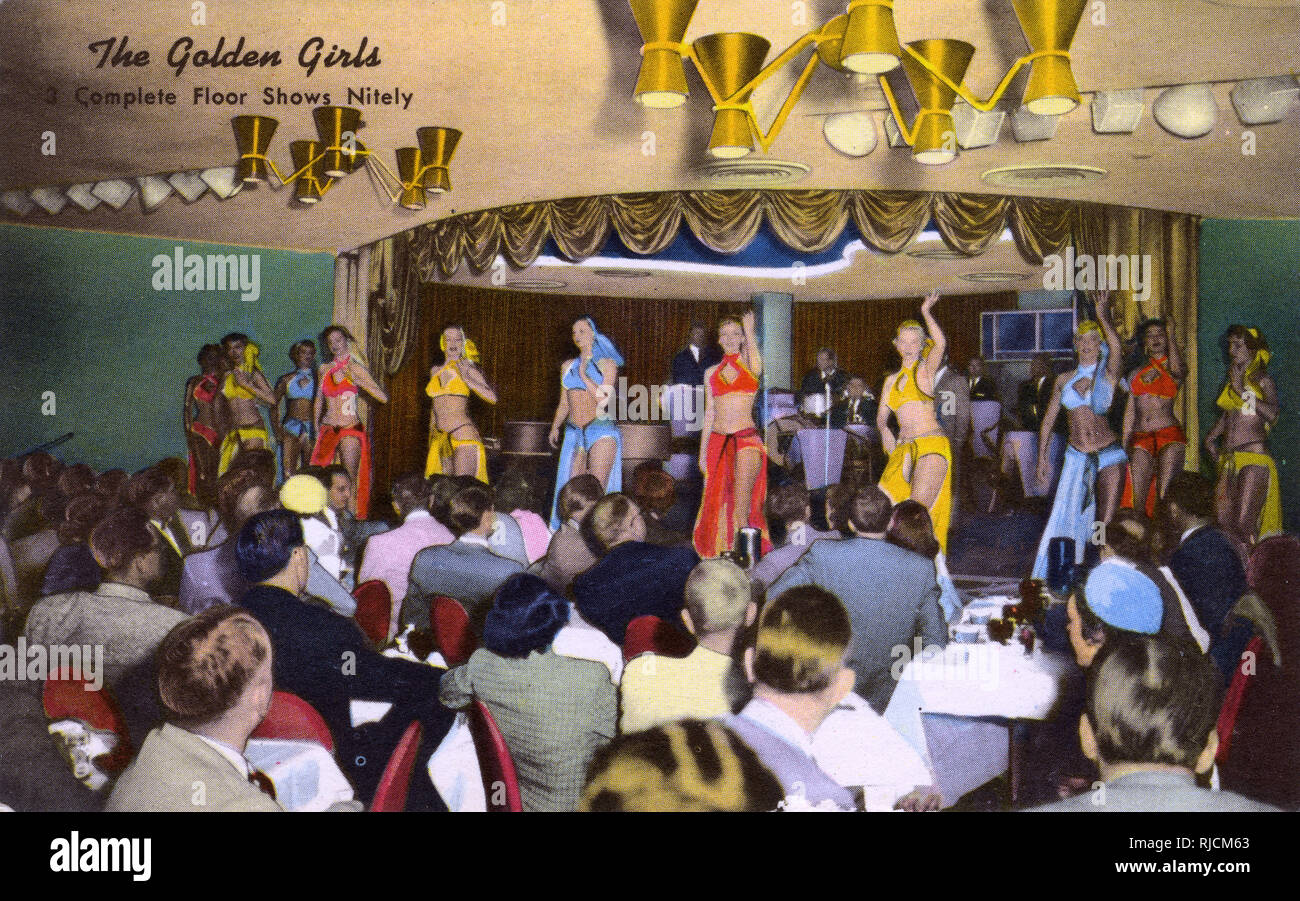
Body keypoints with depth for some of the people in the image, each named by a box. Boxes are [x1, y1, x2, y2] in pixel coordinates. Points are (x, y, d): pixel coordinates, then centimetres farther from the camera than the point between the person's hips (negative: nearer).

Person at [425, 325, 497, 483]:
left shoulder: (467, 369, -1)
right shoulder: (435, 371, 15)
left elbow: (492, 397, -12)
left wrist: (467, 380, -17)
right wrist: (432, 434, 23)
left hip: (463, 434, -6)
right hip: (440, 438, 6)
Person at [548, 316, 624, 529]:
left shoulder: (607, 364, 3)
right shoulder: (568, 366, 16)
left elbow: (604, 398, -8)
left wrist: (584, 375, -6)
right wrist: (555, 427, 12)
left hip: (601, 429, -5)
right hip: (574, 432, 5)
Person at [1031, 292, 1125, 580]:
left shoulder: (1107, 375, 3)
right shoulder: (1064, 381, 12)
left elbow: (1115, 347, -19)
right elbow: (1048, 421, 14)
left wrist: (1103, 317, -26)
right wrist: (1042, 456, 7)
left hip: (1109, 455, -2)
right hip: (1077, 457, 2)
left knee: (1106, 524, -4)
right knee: (1067, 517, -4)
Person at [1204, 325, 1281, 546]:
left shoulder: (1262, 381, -4)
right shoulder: (1230, 381, 16)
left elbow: (1272, 415, -21)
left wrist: (1243, 391, -19)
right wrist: (1212, 436, 20)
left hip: (1254, 458, -7)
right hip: (1229, 461, 7)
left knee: (1244, 524, -13)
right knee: (1224, 522, 3)